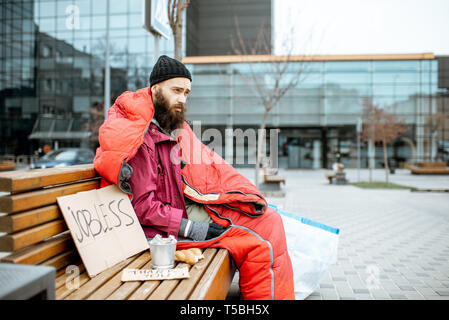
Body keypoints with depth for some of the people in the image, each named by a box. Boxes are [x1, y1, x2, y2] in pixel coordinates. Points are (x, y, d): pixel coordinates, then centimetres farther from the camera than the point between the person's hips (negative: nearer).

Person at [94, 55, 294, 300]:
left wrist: (246, 195, 2)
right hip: (166, 228, -8)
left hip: (195, 206, 8)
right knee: (258, 242, -17)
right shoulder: (137, 137, -15)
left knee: (269, 221, -2)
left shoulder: (177, 126, 11)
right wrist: (191, 229, -20)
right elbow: (142, 207, -18)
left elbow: (208, 164, 13)